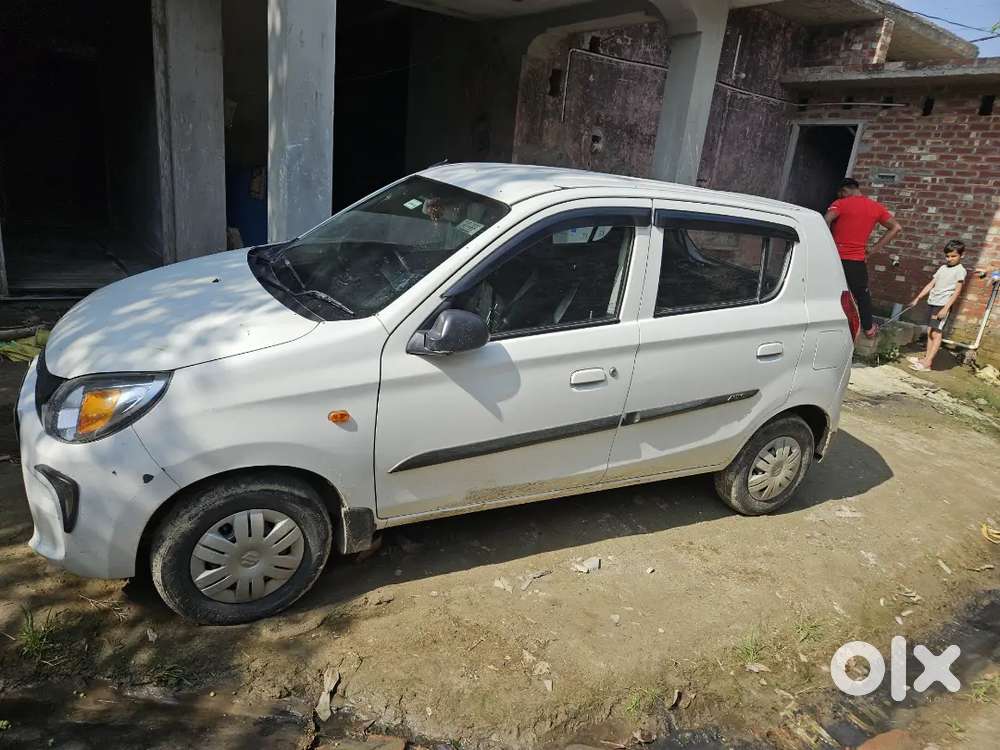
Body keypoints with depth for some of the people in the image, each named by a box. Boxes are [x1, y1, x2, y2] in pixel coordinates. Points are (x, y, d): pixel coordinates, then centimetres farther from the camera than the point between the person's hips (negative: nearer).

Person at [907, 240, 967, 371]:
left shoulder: (960, 270, -5)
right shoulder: (943, 268, 14)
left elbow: (957, 292, -11)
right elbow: (931, 285, 17)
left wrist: (946, 308, -17)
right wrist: (917, 298, 11)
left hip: (943, 305, -7)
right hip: (932, 303, 7)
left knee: (936, 333, -10)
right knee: (930, 332, 8)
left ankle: (927, 363, -15)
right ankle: (926, 358, 11)